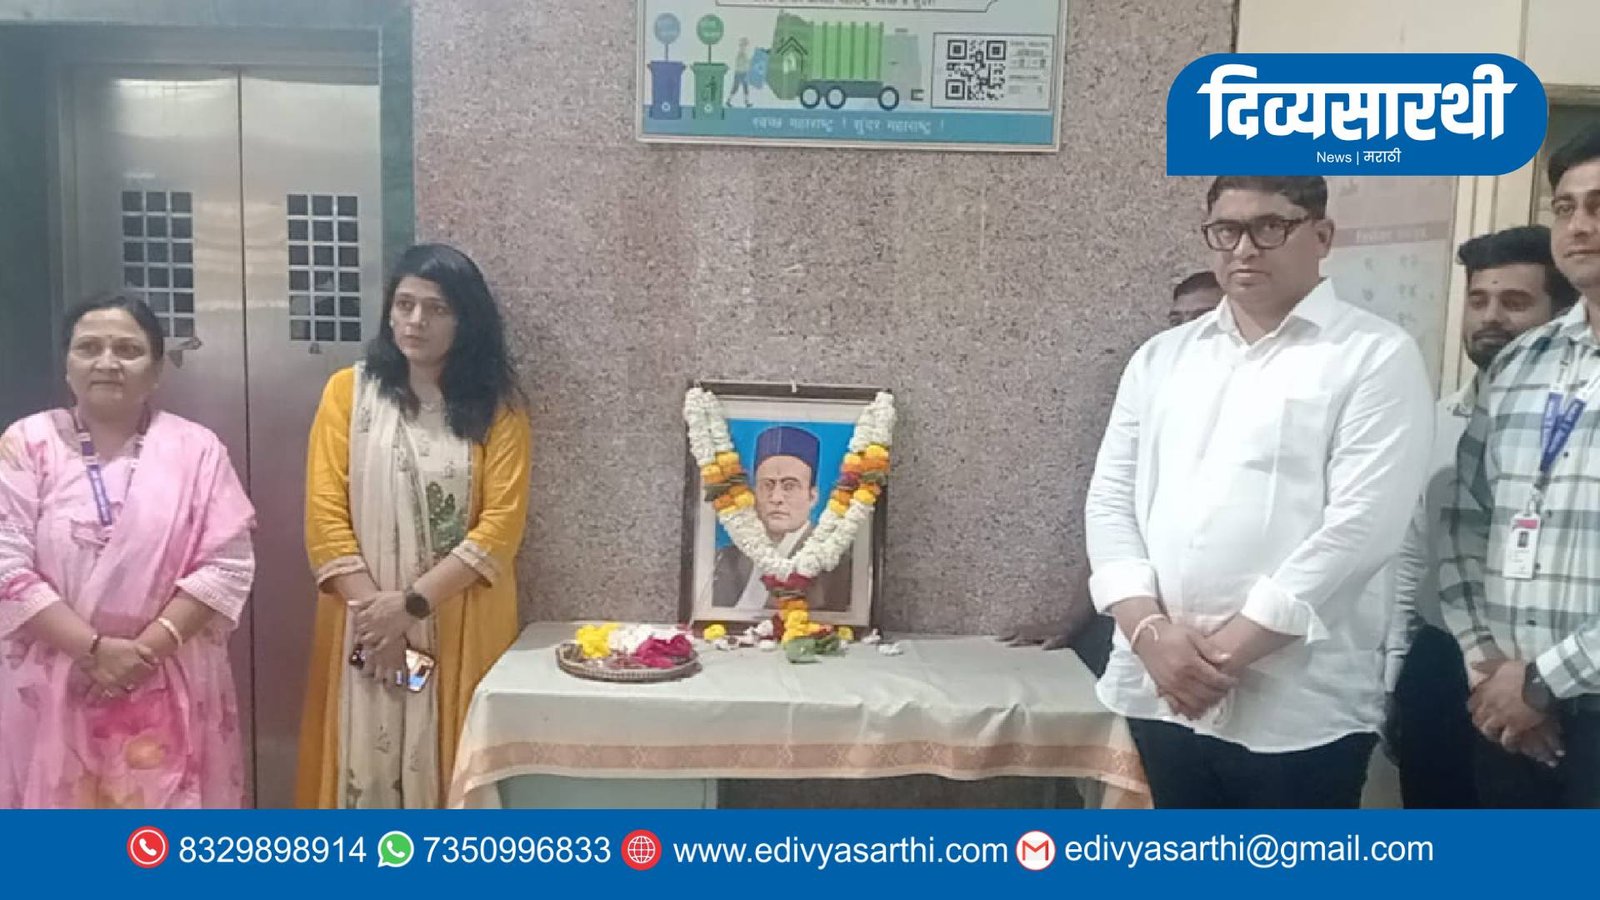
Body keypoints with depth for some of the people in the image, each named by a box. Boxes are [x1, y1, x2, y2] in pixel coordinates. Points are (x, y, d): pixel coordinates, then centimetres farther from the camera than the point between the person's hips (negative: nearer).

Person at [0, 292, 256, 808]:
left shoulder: (197, 449, 1)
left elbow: (227, 565, -5)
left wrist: (148, 648, -14)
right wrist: (95, 649, -16)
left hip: (171, 690, 0)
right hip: (53, 689, 0)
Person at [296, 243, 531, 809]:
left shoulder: (496, 406, 1)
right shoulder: (348, 392, 3)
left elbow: (501, 524, -7)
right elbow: (325, 516, -2)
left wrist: (411, 603, -14)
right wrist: (373, 612, -11)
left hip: (462, 628, 0)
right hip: (367, 624, 1)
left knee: (452, 771, 4)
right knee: (366, 763, 5)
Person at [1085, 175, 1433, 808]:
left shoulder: (1378, 356, -2)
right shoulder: (1161, 357, 12)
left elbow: (1361, 523, -13)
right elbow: (1110, 499, 6)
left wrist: (1231, 648, -14)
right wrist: (1149, 629, -9)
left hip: (1301, 707, -4)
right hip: (1162, 692, 5)